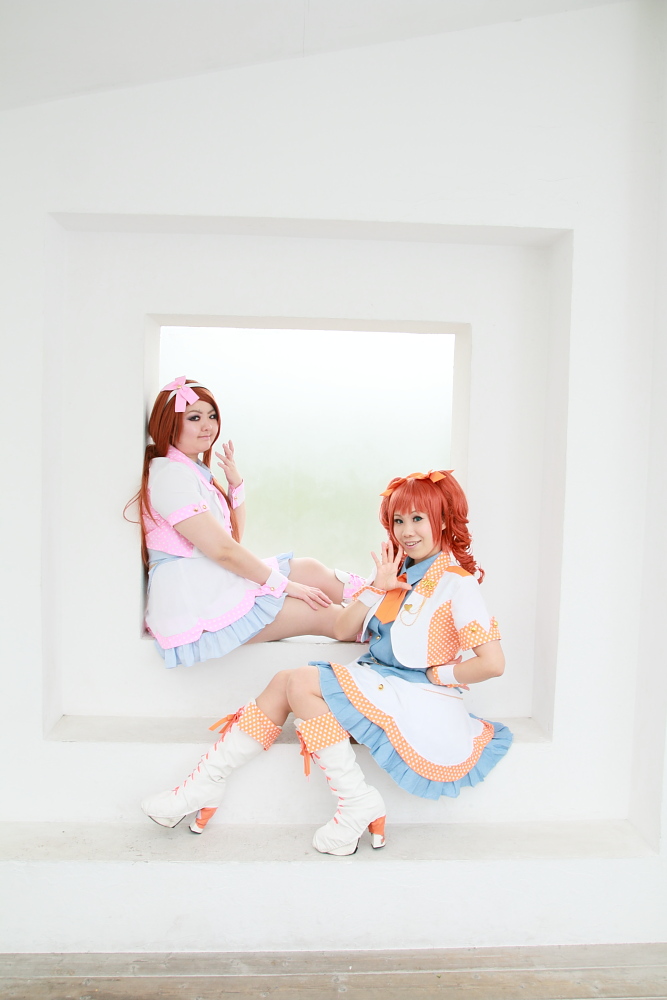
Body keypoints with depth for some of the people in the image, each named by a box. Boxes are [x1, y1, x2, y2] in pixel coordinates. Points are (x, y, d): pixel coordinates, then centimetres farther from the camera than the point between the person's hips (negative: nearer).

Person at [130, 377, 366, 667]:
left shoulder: (195, 470, 13)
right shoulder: (170, 475, -17)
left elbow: (234, 536, 14)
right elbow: (223, 550, -20)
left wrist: (236, 483, 1)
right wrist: (284, 583, -13)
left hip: (216, 582, 9)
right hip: (195, 606, -9)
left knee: (312, 570, 3)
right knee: (323, 614, -8)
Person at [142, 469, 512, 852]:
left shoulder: (457, 583, -11)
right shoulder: (402, 573, 14)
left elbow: (493, 663, -21)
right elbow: (344, 630, 8)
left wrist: (438, 674, -10)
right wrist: (379, 587, -4)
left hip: (419, 703, -8)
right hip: (380, 685, 8)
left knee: (302, 684, -19)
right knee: (286, 681, -6)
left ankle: (359, 803, -12)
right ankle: (205, 784, -1)